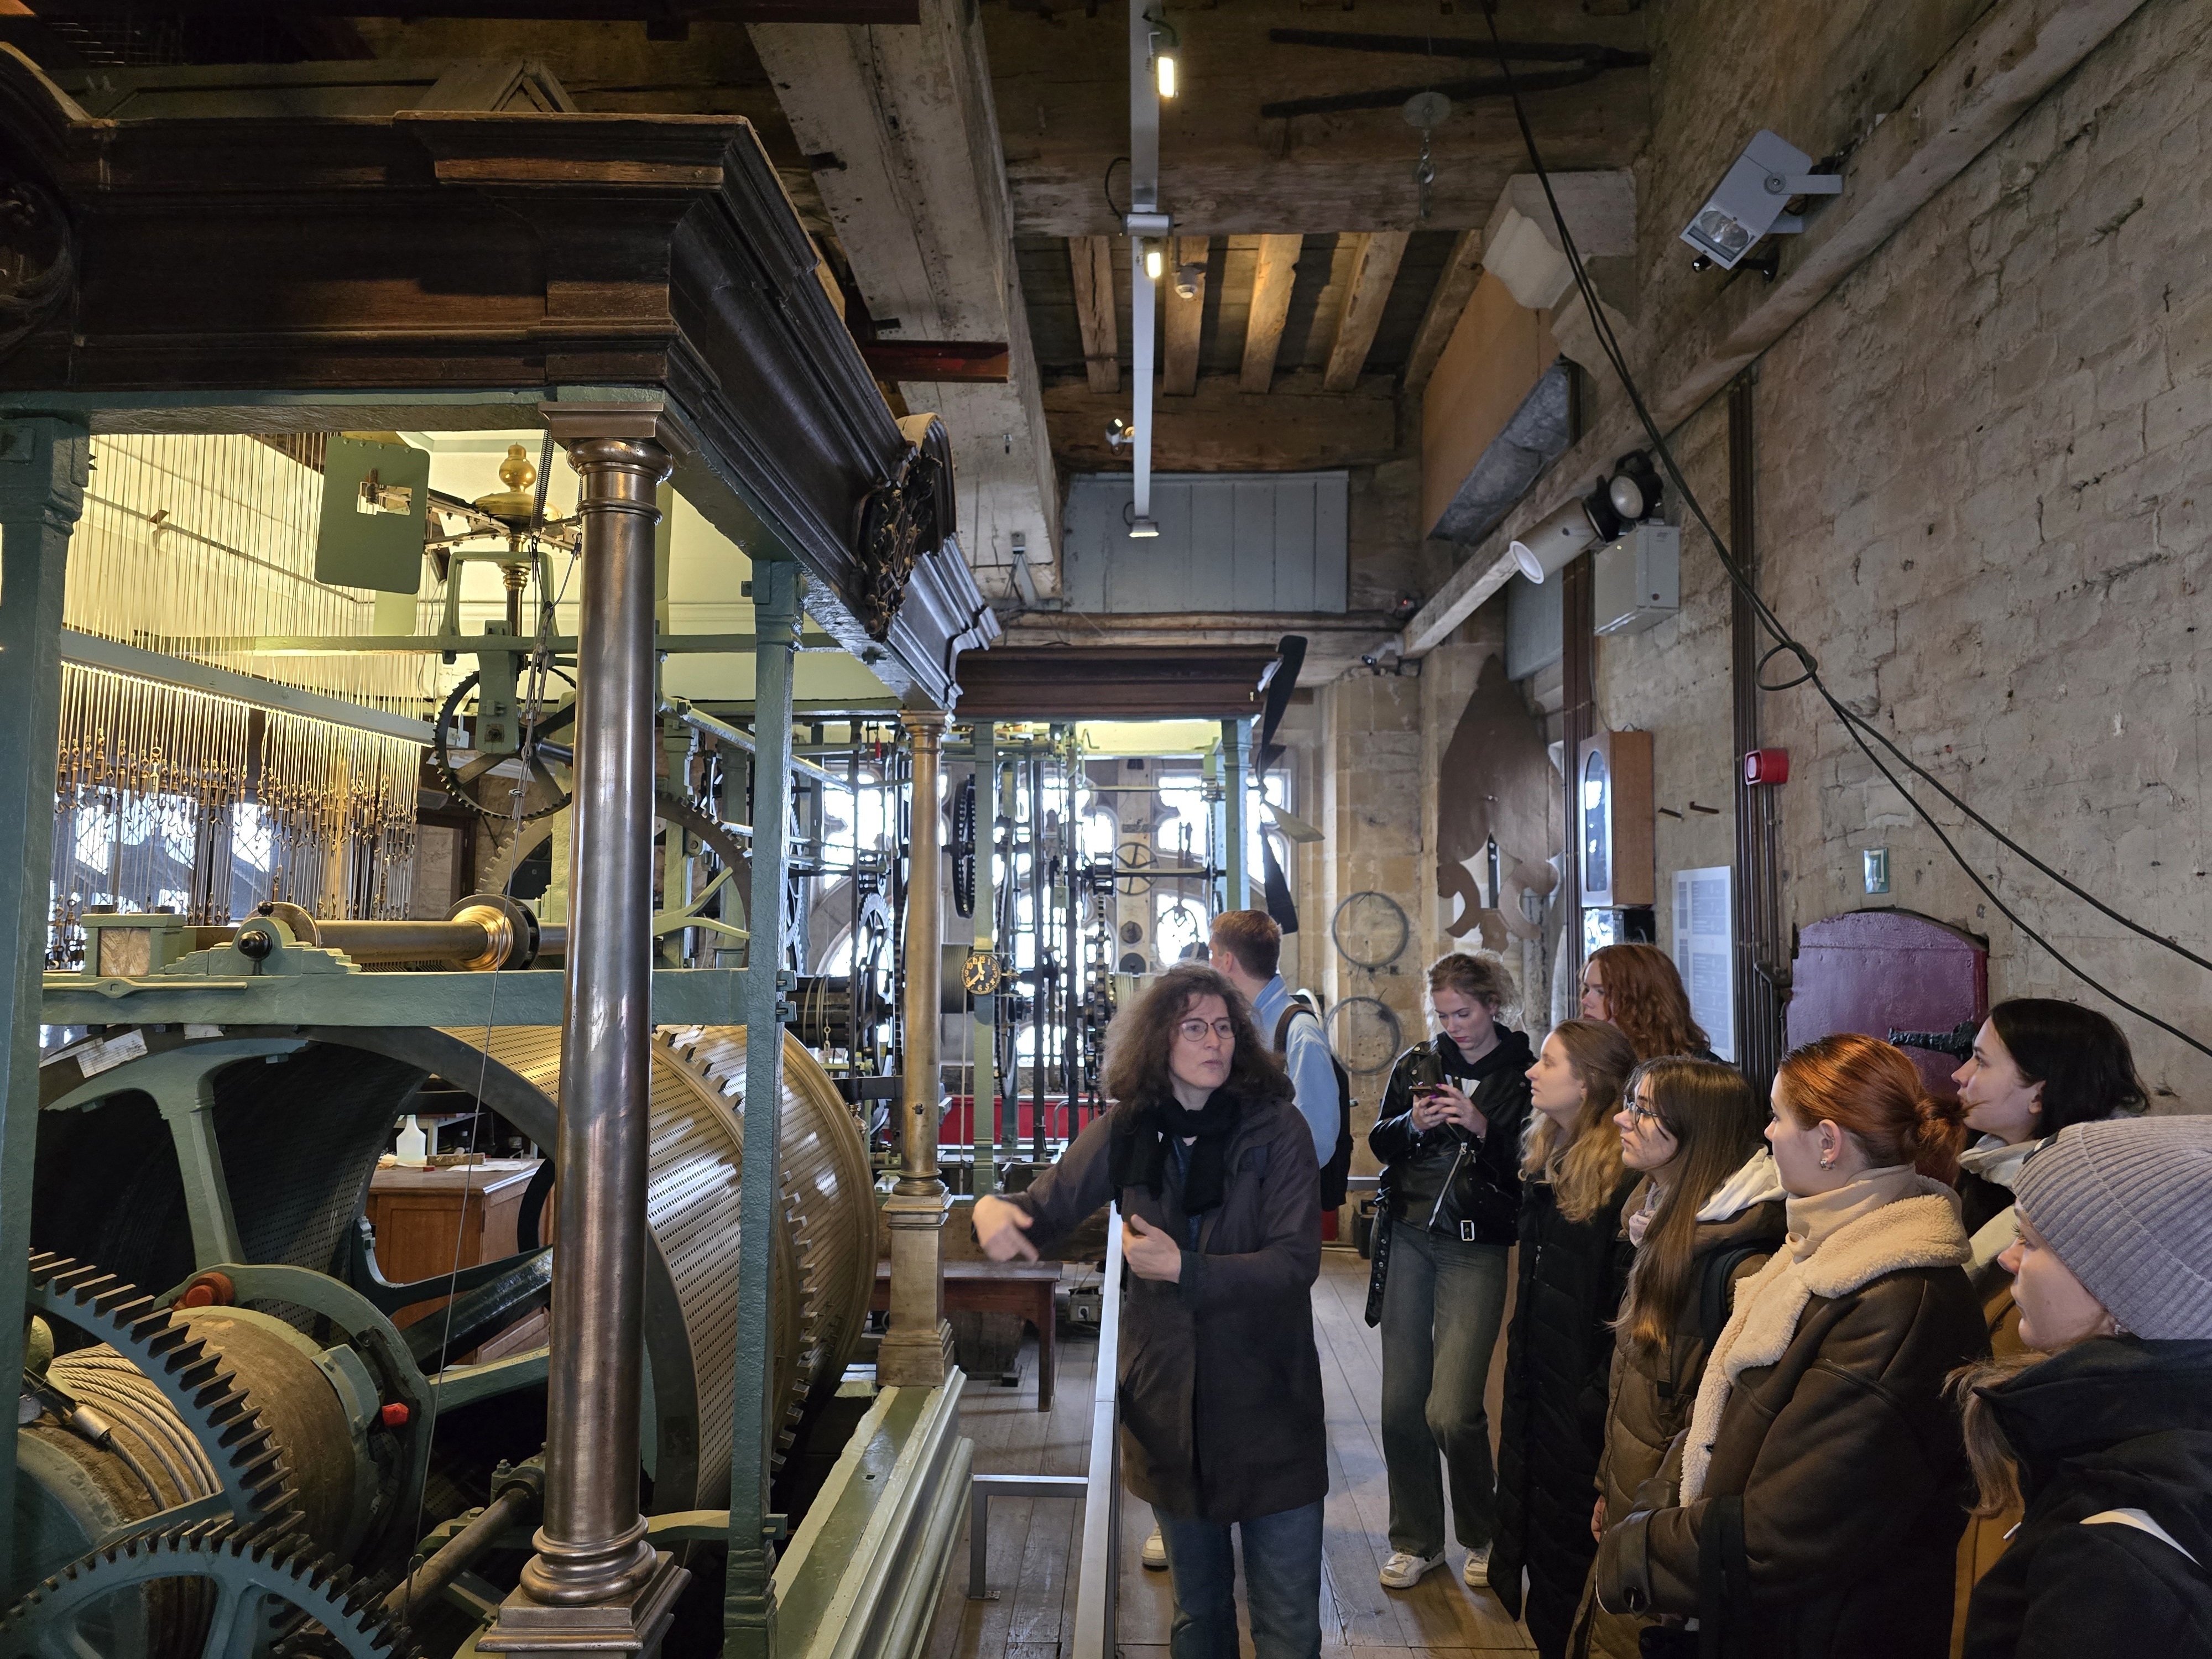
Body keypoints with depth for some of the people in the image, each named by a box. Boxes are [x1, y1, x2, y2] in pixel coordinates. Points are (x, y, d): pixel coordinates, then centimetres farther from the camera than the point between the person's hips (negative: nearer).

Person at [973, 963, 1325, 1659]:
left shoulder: (1277, 1128, -11)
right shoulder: (1127, 1129, -1)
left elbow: (1296, 1262, -16)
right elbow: (1045, 1208, 3)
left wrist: (1183, 1269, -25)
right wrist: (994, 1210, -20)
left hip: (1269, 1401, -3)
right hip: (1169, 1404, 3)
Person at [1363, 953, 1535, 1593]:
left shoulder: (1524, 1076, -1)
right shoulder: (1416, 1064, 9)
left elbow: (1531, 1171, -5)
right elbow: (1378, 1144, 9)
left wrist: (1482, 1129, -19)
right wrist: (1411, 1123, -10)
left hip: (1477, 1247, -4)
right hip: (1408, 1238, 4)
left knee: (1452, 1412, -8)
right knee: (1401, 1403, 6)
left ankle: (1483, 1535, 19)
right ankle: (1416, 1540, 24)